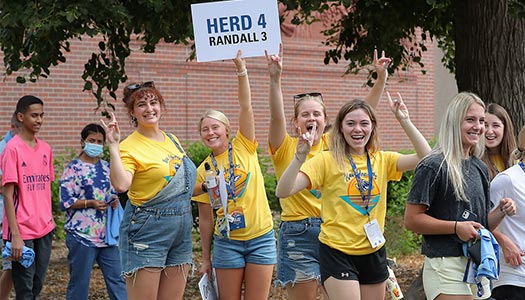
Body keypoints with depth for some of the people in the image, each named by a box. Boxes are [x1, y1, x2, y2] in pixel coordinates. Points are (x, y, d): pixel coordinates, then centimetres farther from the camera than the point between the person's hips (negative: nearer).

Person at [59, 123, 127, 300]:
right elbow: (65, 202, -8)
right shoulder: (73, 168, -4)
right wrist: (90, 203, -19)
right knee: (79, 282, 2)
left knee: (117, 279, 3)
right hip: (82, 233, -5)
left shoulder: (106, 167, 13)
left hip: (107, 234, 5)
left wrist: (114, 200, 1)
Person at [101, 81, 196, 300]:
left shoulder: (172, 140, 11)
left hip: (181, 232, 7)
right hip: (147, 231, -7)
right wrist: (113, 146, -26)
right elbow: (120, 185, -30)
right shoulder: (129, 147, -10)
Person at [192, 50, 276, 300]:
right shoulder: (203, 171, 2)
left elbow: (246, 107, -11)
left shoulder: (244, 148, 1)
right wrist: (206, 258, 6)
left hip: (261, 238, -1)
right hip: (227, 242, 1)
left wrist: (241, 69, -19)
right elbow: (205, 218, 5)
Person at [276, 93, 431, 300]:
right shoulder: (327, 161, -9)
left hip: (374, 252, 5)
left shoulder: (382, 160, 4)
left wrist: (405, 121, -11)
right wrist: (300, 156, -32)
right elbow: (283, 192, -18)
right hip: (337, 253, -5)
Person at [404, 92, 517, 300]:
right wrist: (456, 227, -19)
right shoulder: (433, 167, -9)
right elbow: (411, 220, -13)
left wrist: (501, 211, 2)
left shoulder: (480, 168, 15)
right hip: (446, 266, -7)